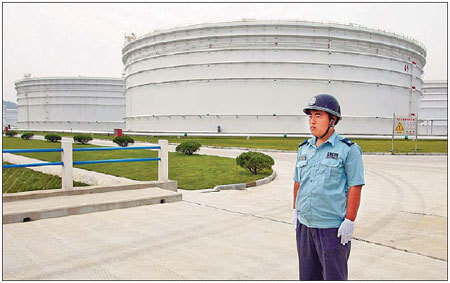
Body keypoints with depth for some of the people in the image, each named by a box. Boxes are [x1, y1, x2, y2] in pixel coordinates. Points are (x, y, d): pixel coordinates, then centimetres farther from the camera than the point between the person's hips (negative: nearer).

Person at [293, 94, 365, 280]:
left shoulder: (348, 150, -9)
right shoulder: (304, 148, 9)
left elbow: (355, 186, -11)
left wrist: (349, 221, -14)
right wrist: (296, 211, 14)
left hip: (333, 227, -6)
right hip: (305, 225, 6)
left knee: (334, 275, 6)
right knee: (308, 274, 17)